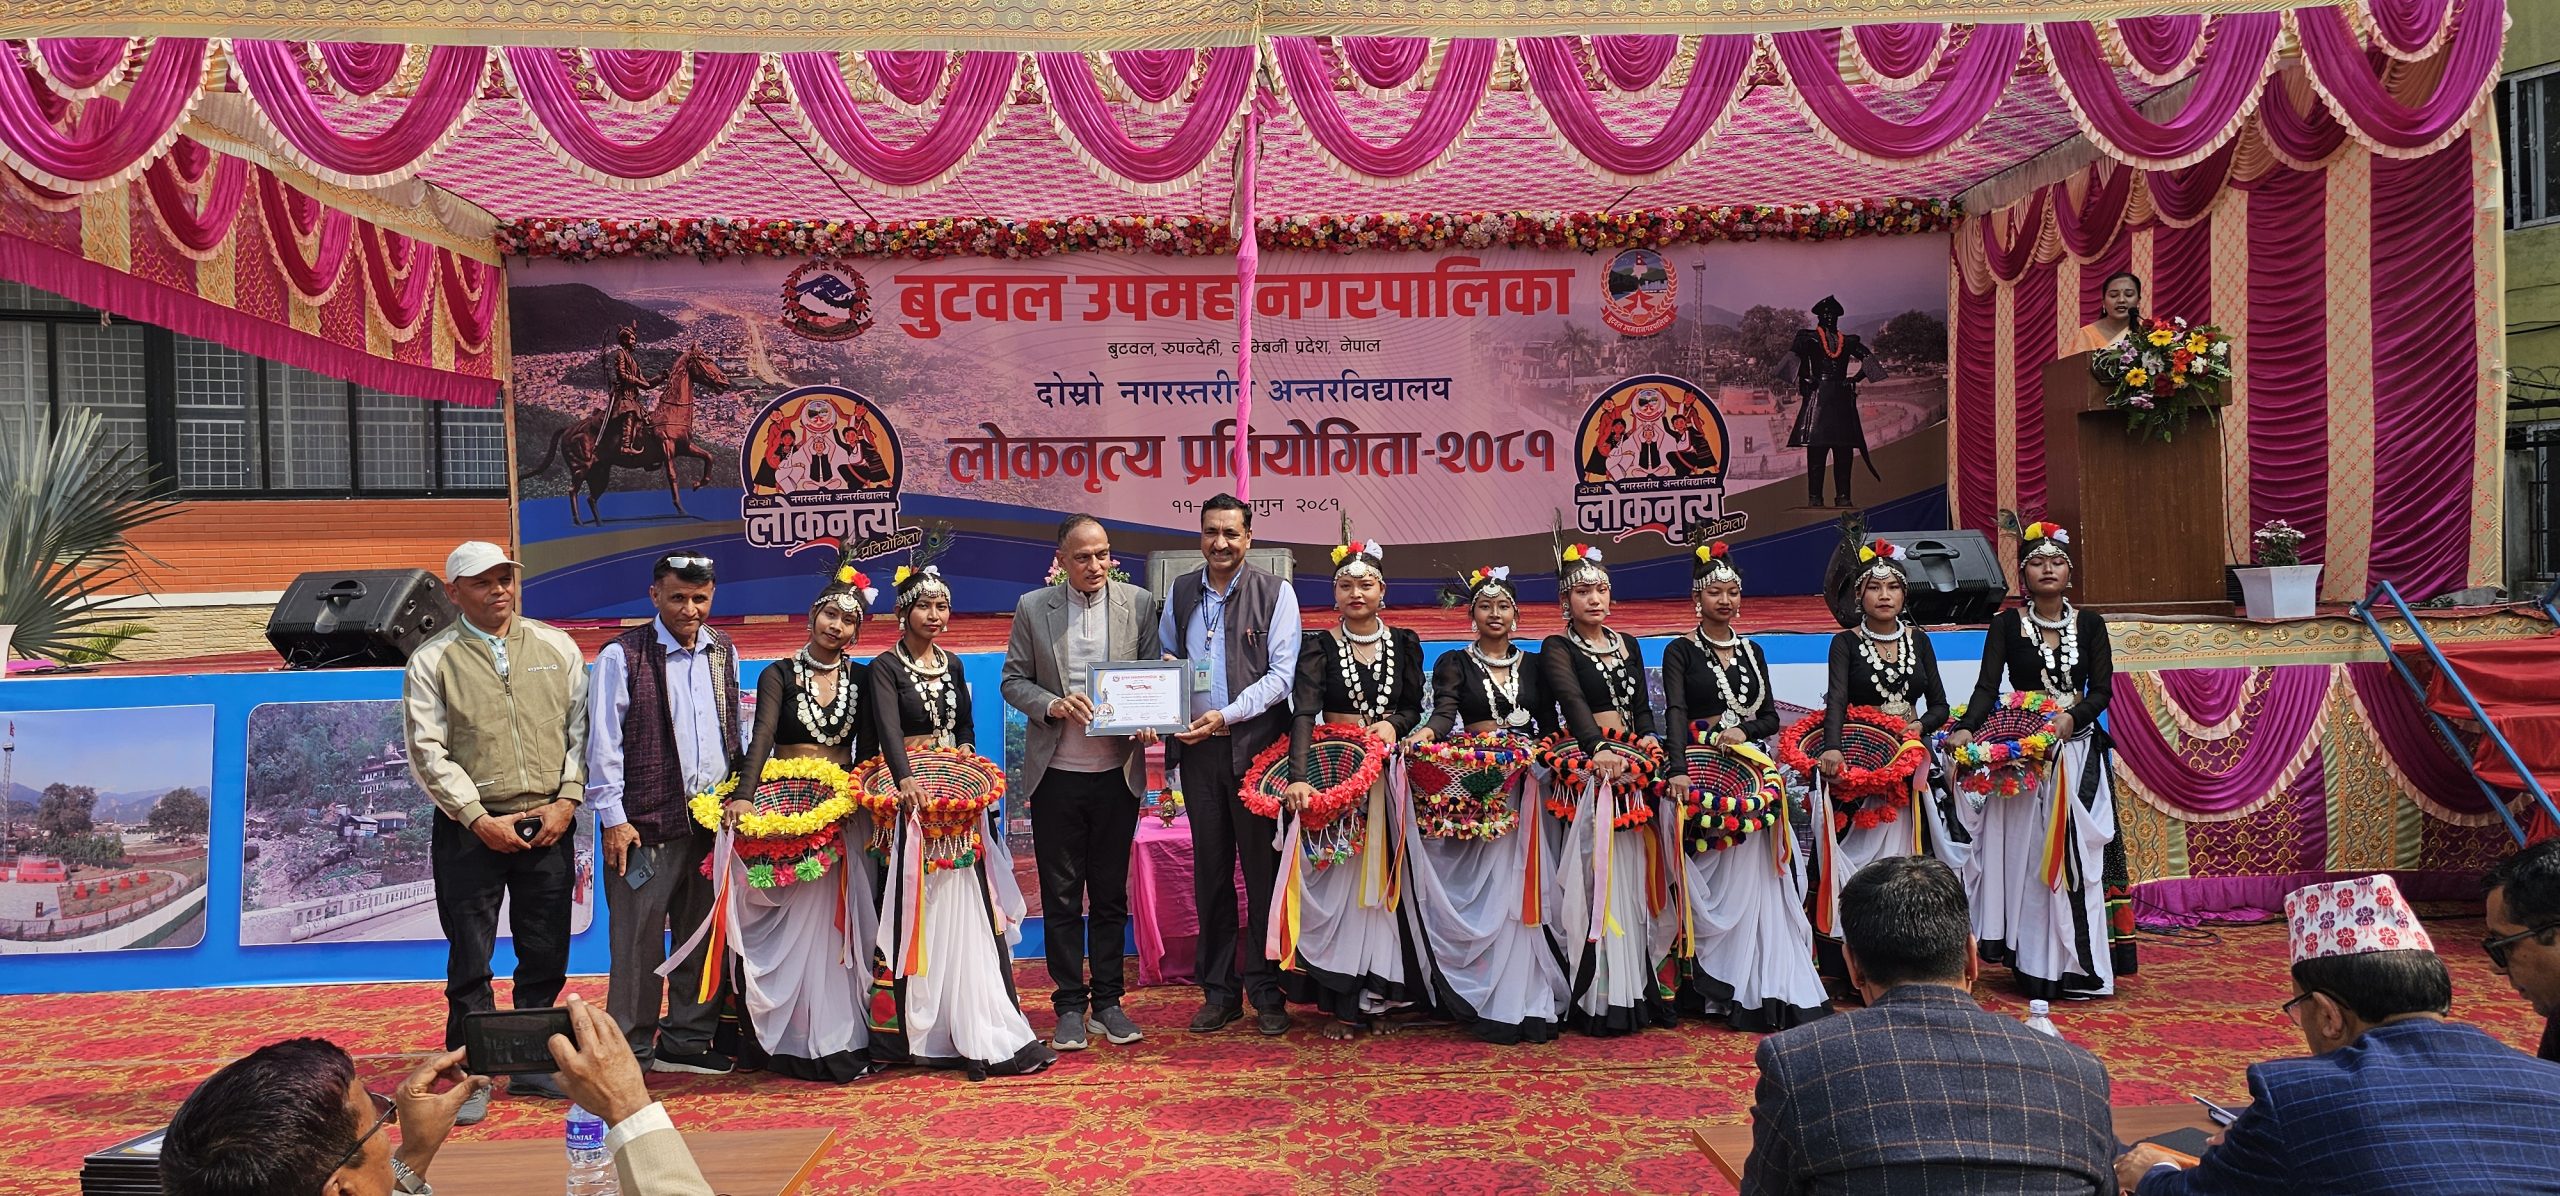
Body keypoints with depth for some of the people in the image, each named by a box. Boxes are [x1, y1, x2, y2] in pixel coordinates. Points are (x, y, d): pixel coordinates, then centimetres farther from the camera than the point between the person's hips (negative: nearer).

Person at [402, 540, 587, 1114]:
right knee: (470, 961, 3)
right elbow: (427, 751, -4)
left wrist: (566, 800, -4)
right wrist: (479, 819, -10)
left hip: (550, 824, 3)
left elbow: (579, 727, 7)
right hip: (471, 830, -2)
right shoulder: (432, 660, 0)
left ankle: (533, 1065, 22)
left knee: (546, 954, 8)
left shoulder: (556, 647, 7)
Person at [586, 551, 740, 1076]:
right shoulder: (622, 656, -6)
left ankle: (688, 1041, 24)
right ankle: (631, 1051, 11)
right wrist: (612, 818, -9)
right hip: (646, 822, -5)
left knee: (703, 934, 11)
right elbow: (603, 741, -6)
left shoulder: (724, 652, 10)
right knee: (639, 938, -1)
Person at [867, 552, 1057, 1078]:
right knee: (920, 911, -5)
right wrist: (906, 778, -36)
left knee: (965, 908, 1)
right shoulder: (886, 667, -3)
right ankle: (914, 1030, 4)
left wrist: (967, 758, 2)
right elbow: (888, 728, -20)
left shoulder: (952, 665, 15)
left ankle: (977, 1033, 3)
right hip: (913, 796, -5)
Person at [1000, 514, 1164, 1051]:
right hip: (1056, 772, 0)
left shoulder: (1139, 602, 2)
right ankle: (1070, 1004, 16)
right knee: (1061, 894, 6)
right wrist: (1053, 705, -16)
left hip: (1117, 771, 1)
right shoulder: (1033, 607, 1)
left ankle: (1108, 1000, 21)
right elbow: (1013, 680, 3)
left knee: (1111, 892, 10)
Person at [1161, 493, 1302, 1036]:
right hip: (1197, 748, 3)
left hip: (1257, 745, -3)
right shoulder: (1180, 593, 11)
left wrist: (1226, 716, -16)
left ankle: (1266, 991, 12)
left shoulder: (1275, 593, 0)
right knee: (1210, 869, 9)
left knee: (1263, 868, 2)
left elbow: (1281, 674, -6)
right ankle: (1219, 991, 18)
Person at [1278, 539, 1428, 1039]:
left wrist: (1392, 724, -12)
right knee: (1336, 881, -3)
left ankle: (1379, 995, 11)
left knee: (1382, 881, 3)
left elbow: (1415, 709, 11)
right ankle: (1341, 1002, 3)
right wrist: (1299, 777, -27)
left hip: (1390, 774, 2)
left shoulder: (1405, 644, 8)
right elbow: (1304, 715, -13)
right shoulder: (1319, 648, -1)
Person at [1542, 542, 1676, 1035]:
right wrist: (1598, 747, -34)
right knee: (1597, 879, -9)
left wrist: (1647, 737, -2)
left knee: (1634, 877, 5)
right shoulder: (1558, 649, -1)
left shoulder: (1628, 646, 19)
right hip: (1588, 768, -6)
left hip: (1631, 768, 6)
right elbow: (1572, 700, -18)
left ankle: (1640, 988, 11)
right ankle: (1600, 999, -5)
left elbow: (1642, 706, 19)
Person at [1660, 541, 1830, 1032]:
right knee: (1715, 879, -8)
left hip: (1753, 768, 4)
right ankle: (1714, 987, -2)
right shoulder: (1681, 652, 1)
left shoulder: (1751, 651, 15)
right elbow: (1676, 714, -13)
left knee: (1756, 874, -3)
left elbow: (1771, 717, 13)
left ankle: (1767, 987, 4)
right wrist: (1678, 770, -27)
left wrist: (1743, 730, -9)